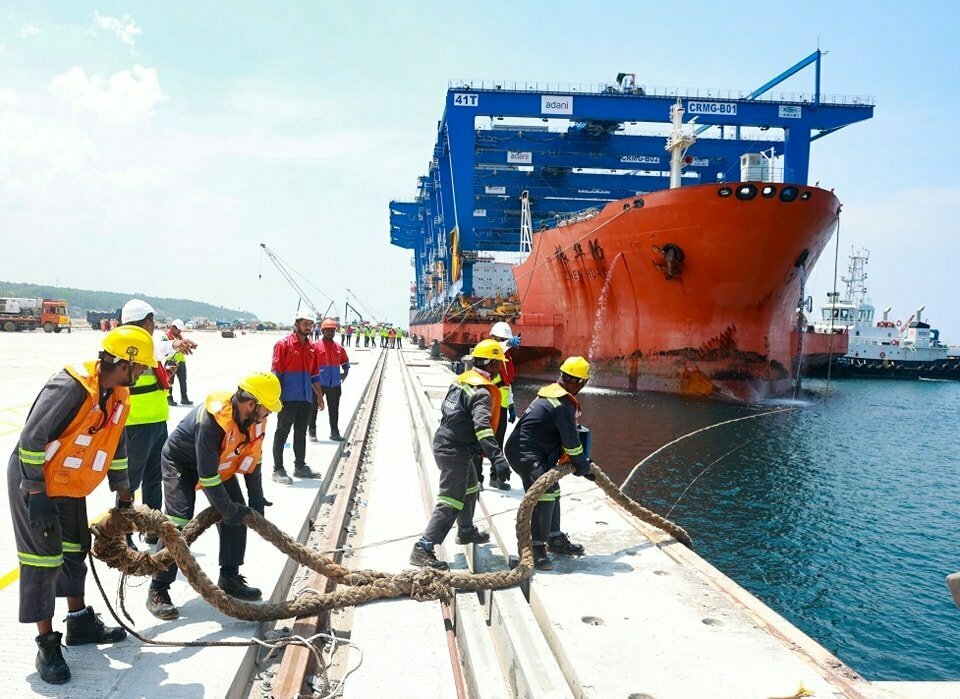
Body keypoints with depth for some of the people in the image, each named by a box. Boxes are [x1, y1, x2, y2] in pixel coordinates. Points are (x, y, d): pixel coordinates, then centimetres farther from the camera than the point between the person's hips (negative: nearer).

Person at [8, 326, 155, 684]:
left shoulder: (118, 395, 0)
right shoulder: (71, 386, -28)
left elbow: (116, 443, 13)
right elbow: (32, 439, -27)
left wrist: (122, 489, 19)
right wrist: (36, 493, -24)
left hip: (70, 486, 9)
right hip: (35, 483, -9)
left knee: (75, 551, 16)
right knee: (43, 559, -4)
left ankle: (80, 622, 32)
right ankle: (47, 644, 6)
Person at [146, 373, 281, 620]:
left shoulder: (254, 415, -18)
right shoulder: (212, 419, -39)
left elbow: (253, 458, -3)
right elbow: (207, 474, -34)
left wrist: (257, 499, -3)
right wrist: (228, 509, -26)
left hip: (219, 462, 7)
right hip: (181, 461, -7)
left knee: (237, 516, 0)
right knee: (179, 521, -17)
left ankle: (230, 579, 14)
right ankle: (157, 591, -7)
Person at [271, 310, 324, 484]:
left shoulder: (312, 347, 12)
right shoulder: (284, 345, -7)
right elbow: (275, 373, -10)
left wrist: (319, 396, 18)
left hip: (306, 398, 6)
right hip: (288, 398, -6)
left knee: (301, 433, 14)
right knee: (282, 432, 1)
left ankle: (300, 466, 24)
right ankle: (278, 469, 6)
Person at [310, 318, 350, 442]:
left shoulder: (339, 348, 8)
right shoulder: (316, 346, -6)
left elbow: (346, 363, 18)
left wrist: (345, 373, 2)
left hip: (335, 384, 4)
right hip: (319, 384, -4)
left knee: (334, 409, 11)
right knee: (313, 408, 6)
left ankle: (334, 432, 20)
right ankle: (312, 431, 17)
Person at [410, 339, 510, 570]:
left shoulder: (462, 379, 8)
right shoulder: (482, 392, -20)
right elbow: (482, 425, -35)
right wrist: (496, 455, -43)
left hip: (445, 442, 10)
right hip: (455, 452, -10)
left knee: (469, 488, 28)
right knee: (451, 502, -8)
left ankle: (466, 531, 46)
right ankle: (423, 549, -10)